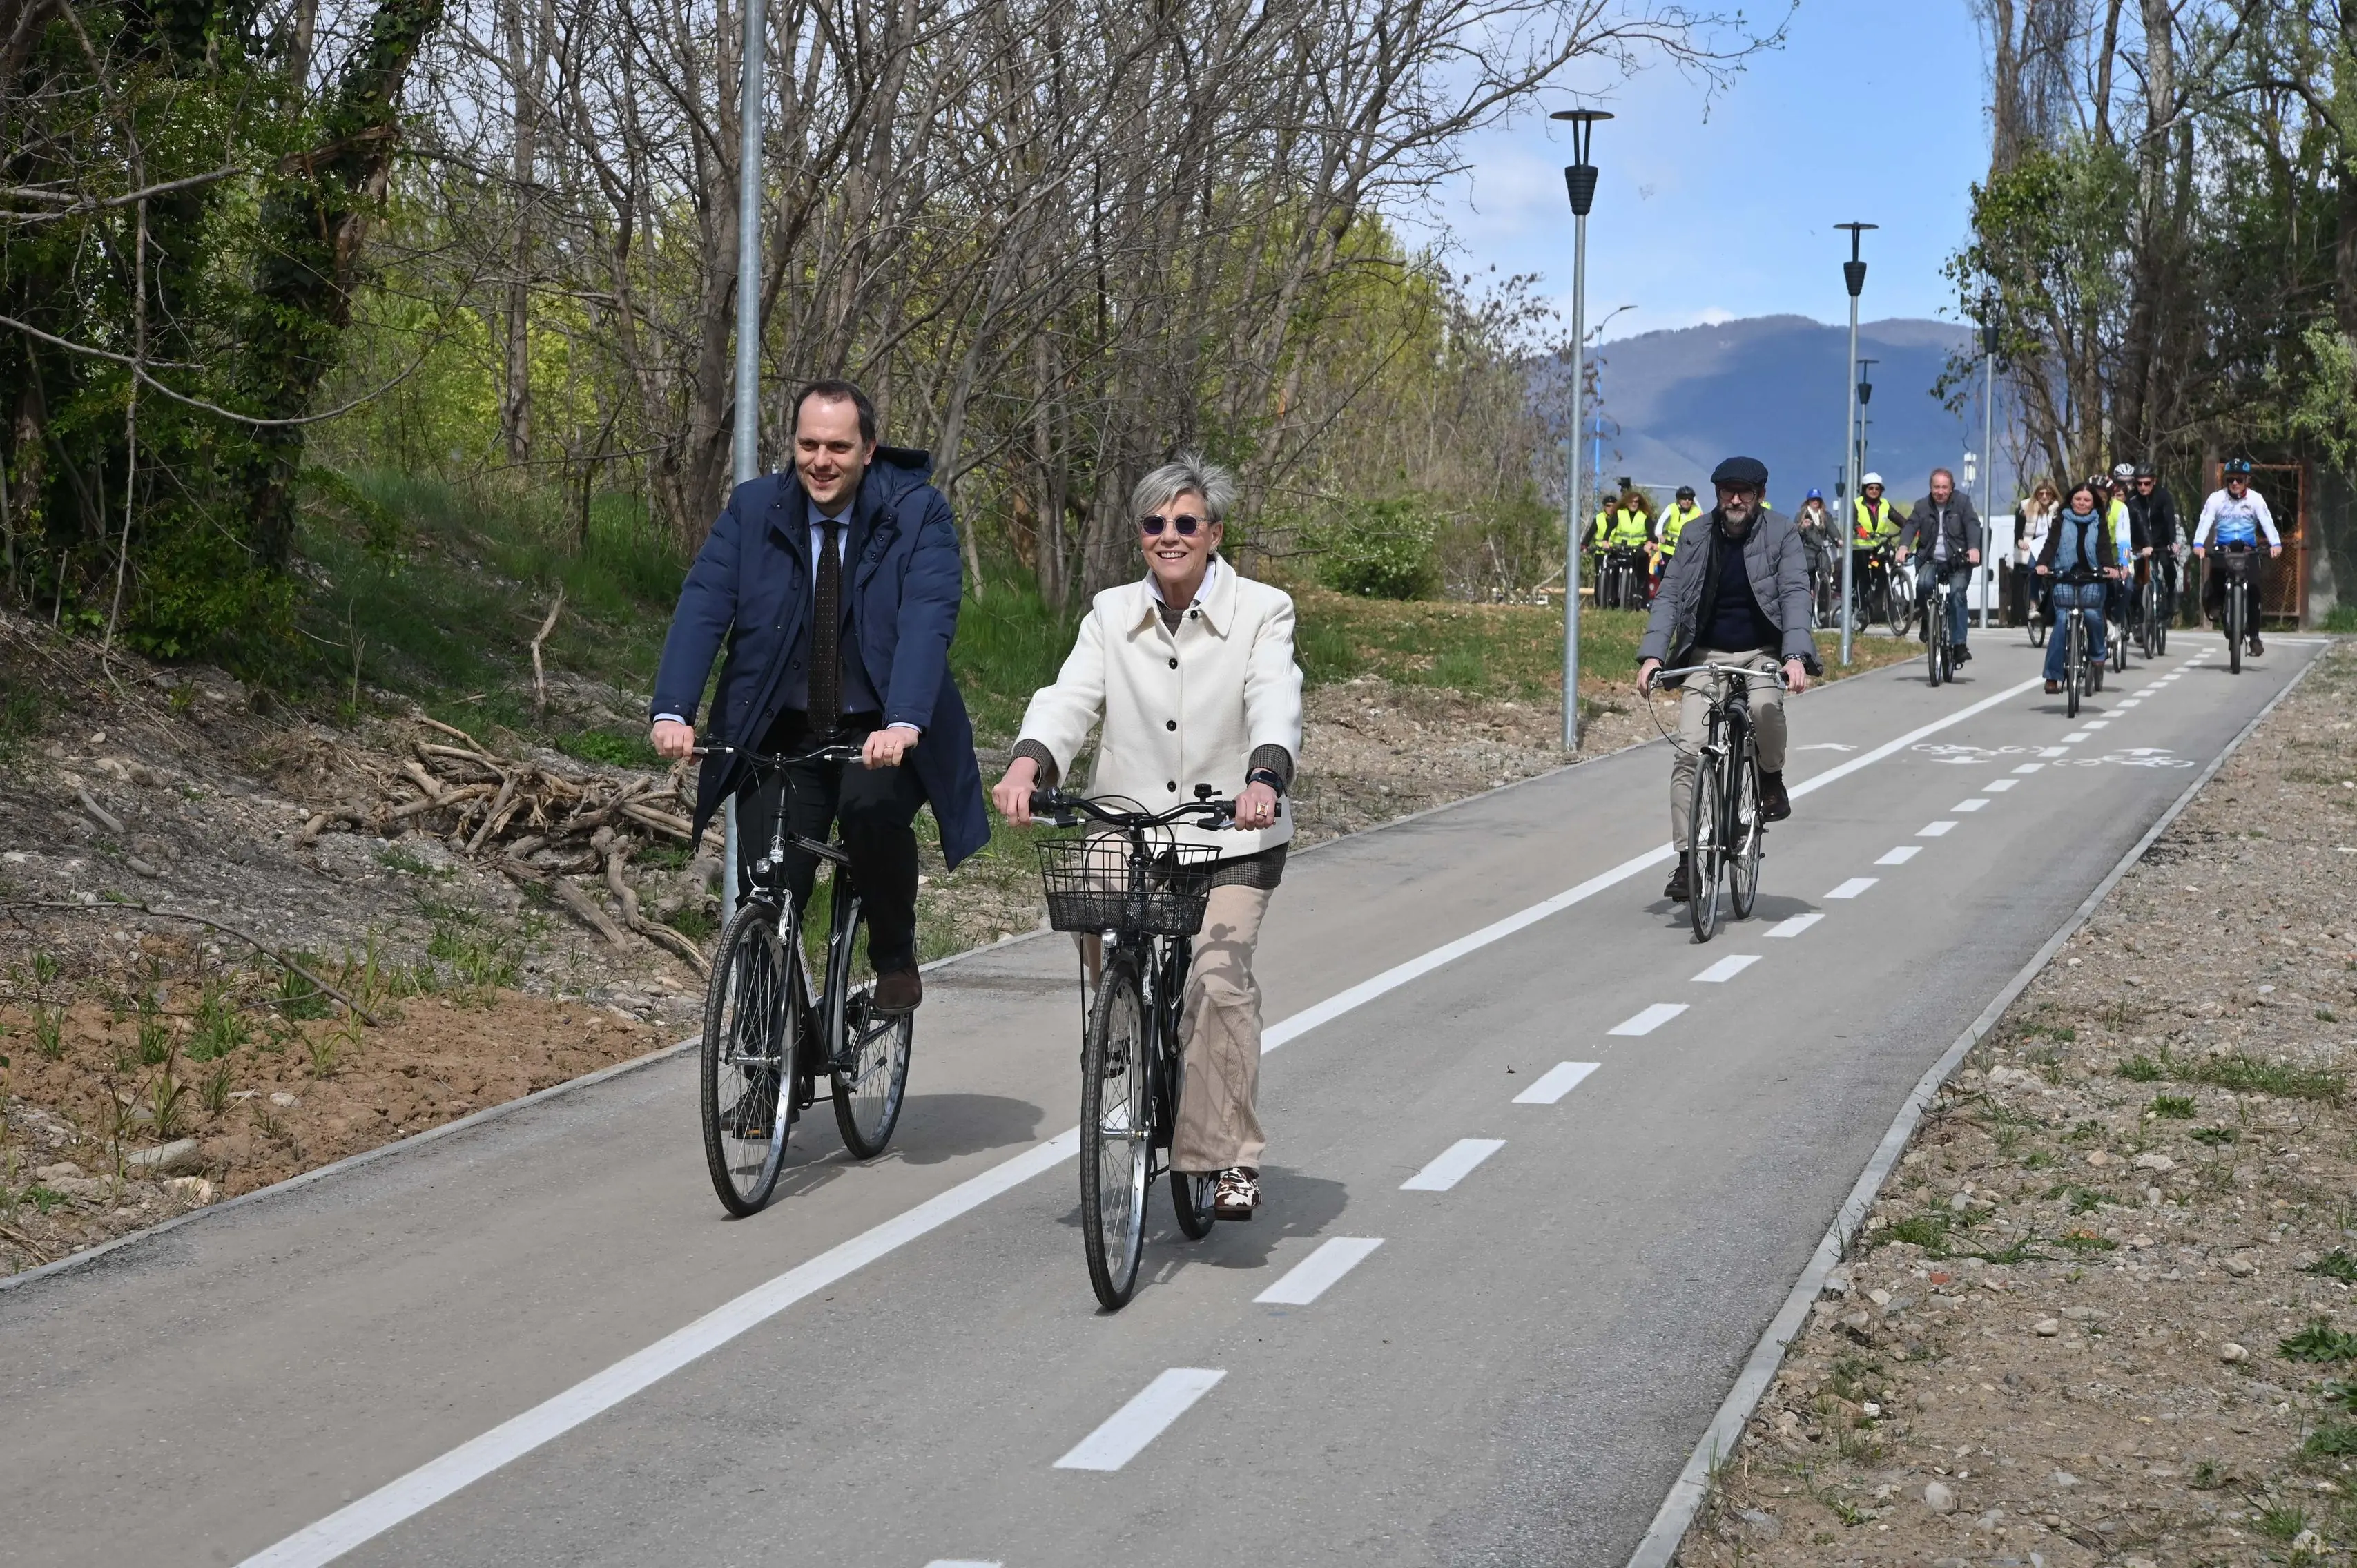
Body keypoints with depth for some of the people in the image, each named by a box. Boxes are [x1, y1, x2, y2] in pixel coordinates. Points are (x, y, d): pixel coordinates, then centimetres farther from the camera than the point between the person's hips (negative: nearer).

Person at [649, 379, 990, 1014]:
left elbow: (928, 621, -22)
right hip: (781, 739, 2)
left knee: (874, 809, -33)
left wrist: (903, 724, -39)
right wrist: (672, 711, -28)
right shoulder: (753, 508, -2)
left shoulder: (918, 513, -9)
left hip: (883, 737, -2)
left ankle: (895, 958, -7)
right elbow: (702, 606, -12)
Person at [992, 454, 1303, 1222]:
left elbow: (1276, 705, -18)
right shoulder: (1112, 615, 8)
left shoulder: (1261, 612, -2)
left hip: (1231, 842, -3)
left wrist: (1264, 779, -39)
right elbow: (1071, 697, -7)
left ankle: (1231, 1159, -10)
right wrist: (1027, 762, -29)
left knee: (1219, 979, -21)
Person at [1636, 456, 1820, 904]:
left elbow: (1795, 594, -13)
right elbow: (1669, 596, -1)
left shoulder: (1781, 535, -4)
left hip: (1762, 653, -2)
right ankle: (1687, 860, -7)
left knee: (1765, 706, -35)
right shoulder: (1696, 537, 3)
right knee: (1688, 752, -13)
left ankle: (1772, 780, -3)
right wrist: (1652, 654, -16)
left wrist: (1796, 655, -28)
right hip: (1706, 655, 2)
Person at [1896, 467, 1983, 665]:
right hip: (1931, 560, 1)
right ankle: (1927, 619, -1)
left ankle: (1959, 645, -21)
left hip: (1958, 562, -1)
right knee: (1923, 584, -29)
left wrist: (1974, 548, -31)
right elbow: (1911, 526, -7)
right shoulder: (1922, 506, 7)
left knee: (1957, 594, -23)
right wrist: (1903, 546, -28)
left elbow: (1973, 526, -11)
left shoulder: (1963, 503, 2)